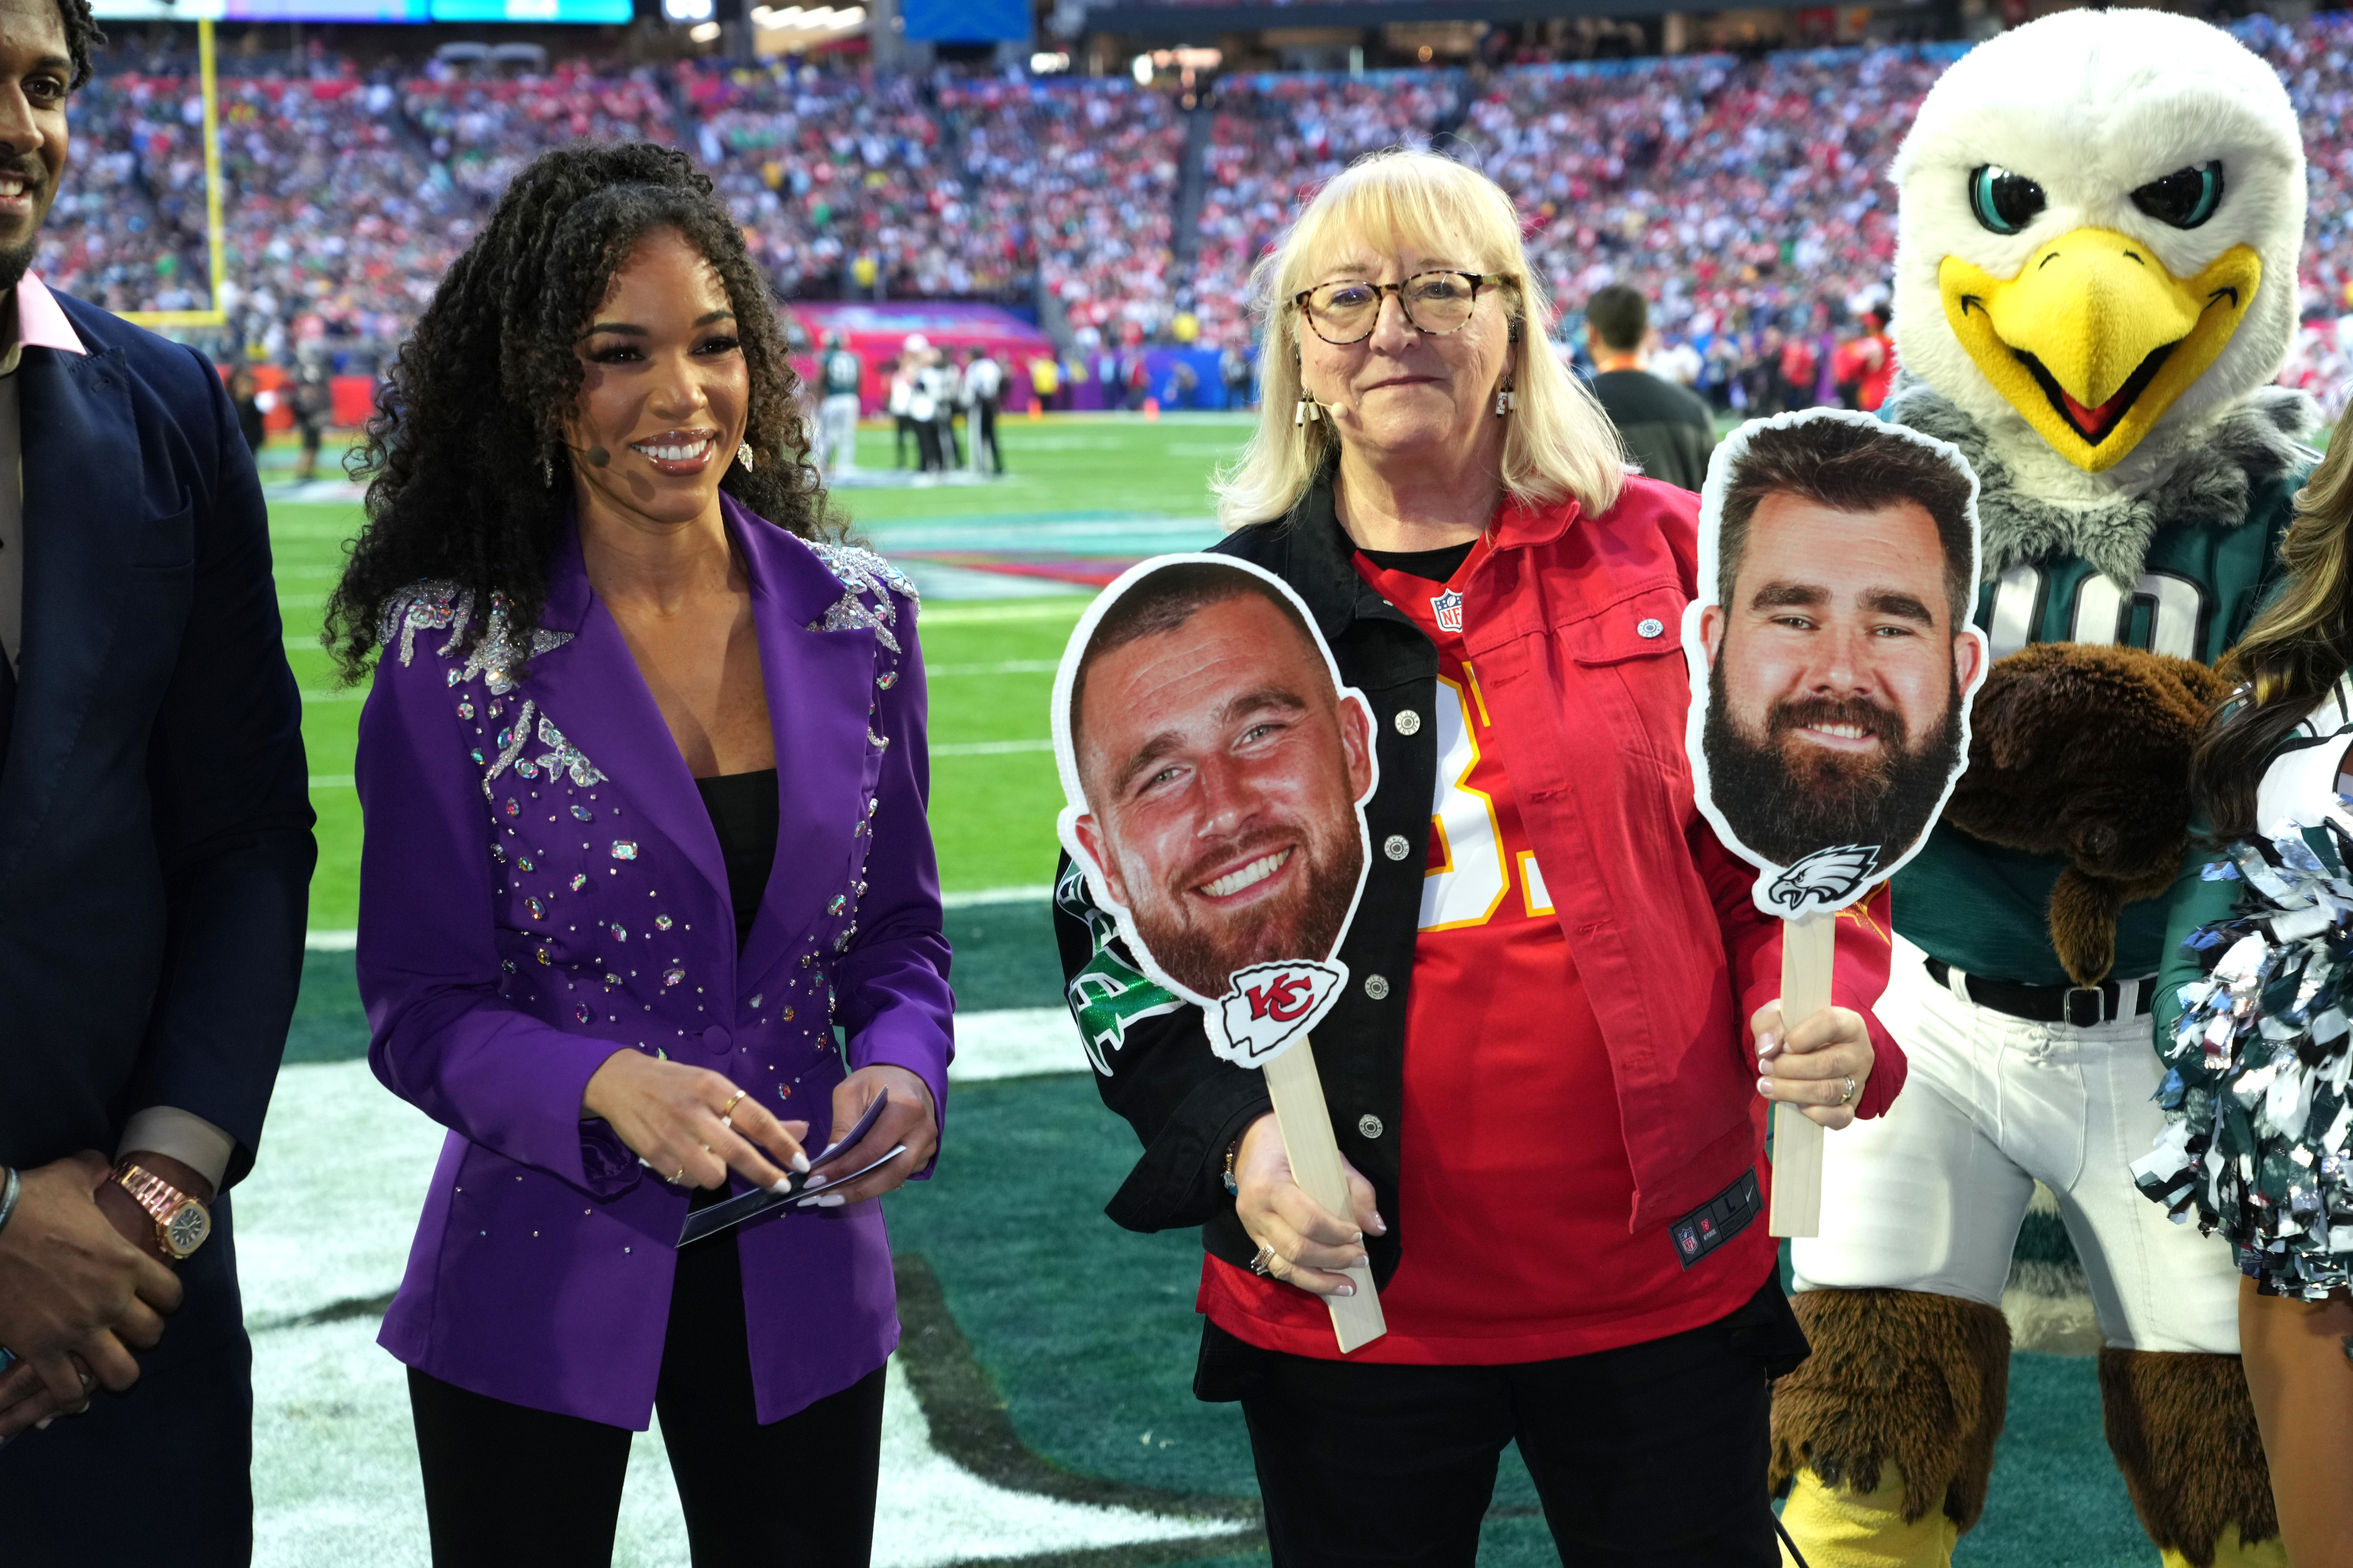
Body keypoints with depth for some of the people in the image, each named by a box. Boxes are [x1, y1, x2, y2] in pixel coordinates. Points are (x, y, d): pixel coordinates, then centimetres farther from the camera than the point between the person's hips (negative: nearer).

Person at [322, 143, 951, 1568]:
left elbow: (898, 931, 8)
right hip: (539, 1288, -2)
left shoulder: (856, 623, -1)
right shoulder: (450, 651, -9)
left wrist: (900, 1069, -13)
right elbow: (421, 1011, -8)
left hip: (802, 1285, 3)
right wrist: (609, 1086, -26)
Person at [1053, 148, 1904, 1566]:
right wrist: (1232, 1141, -13)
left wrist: (1829, 1023, -15)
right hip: (1345, 1296, 0)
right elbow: (1122, 928, 4)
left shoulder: (1665, 555, 3)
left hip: (1666, 1279, 0)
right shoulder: (1214, 618, 3)